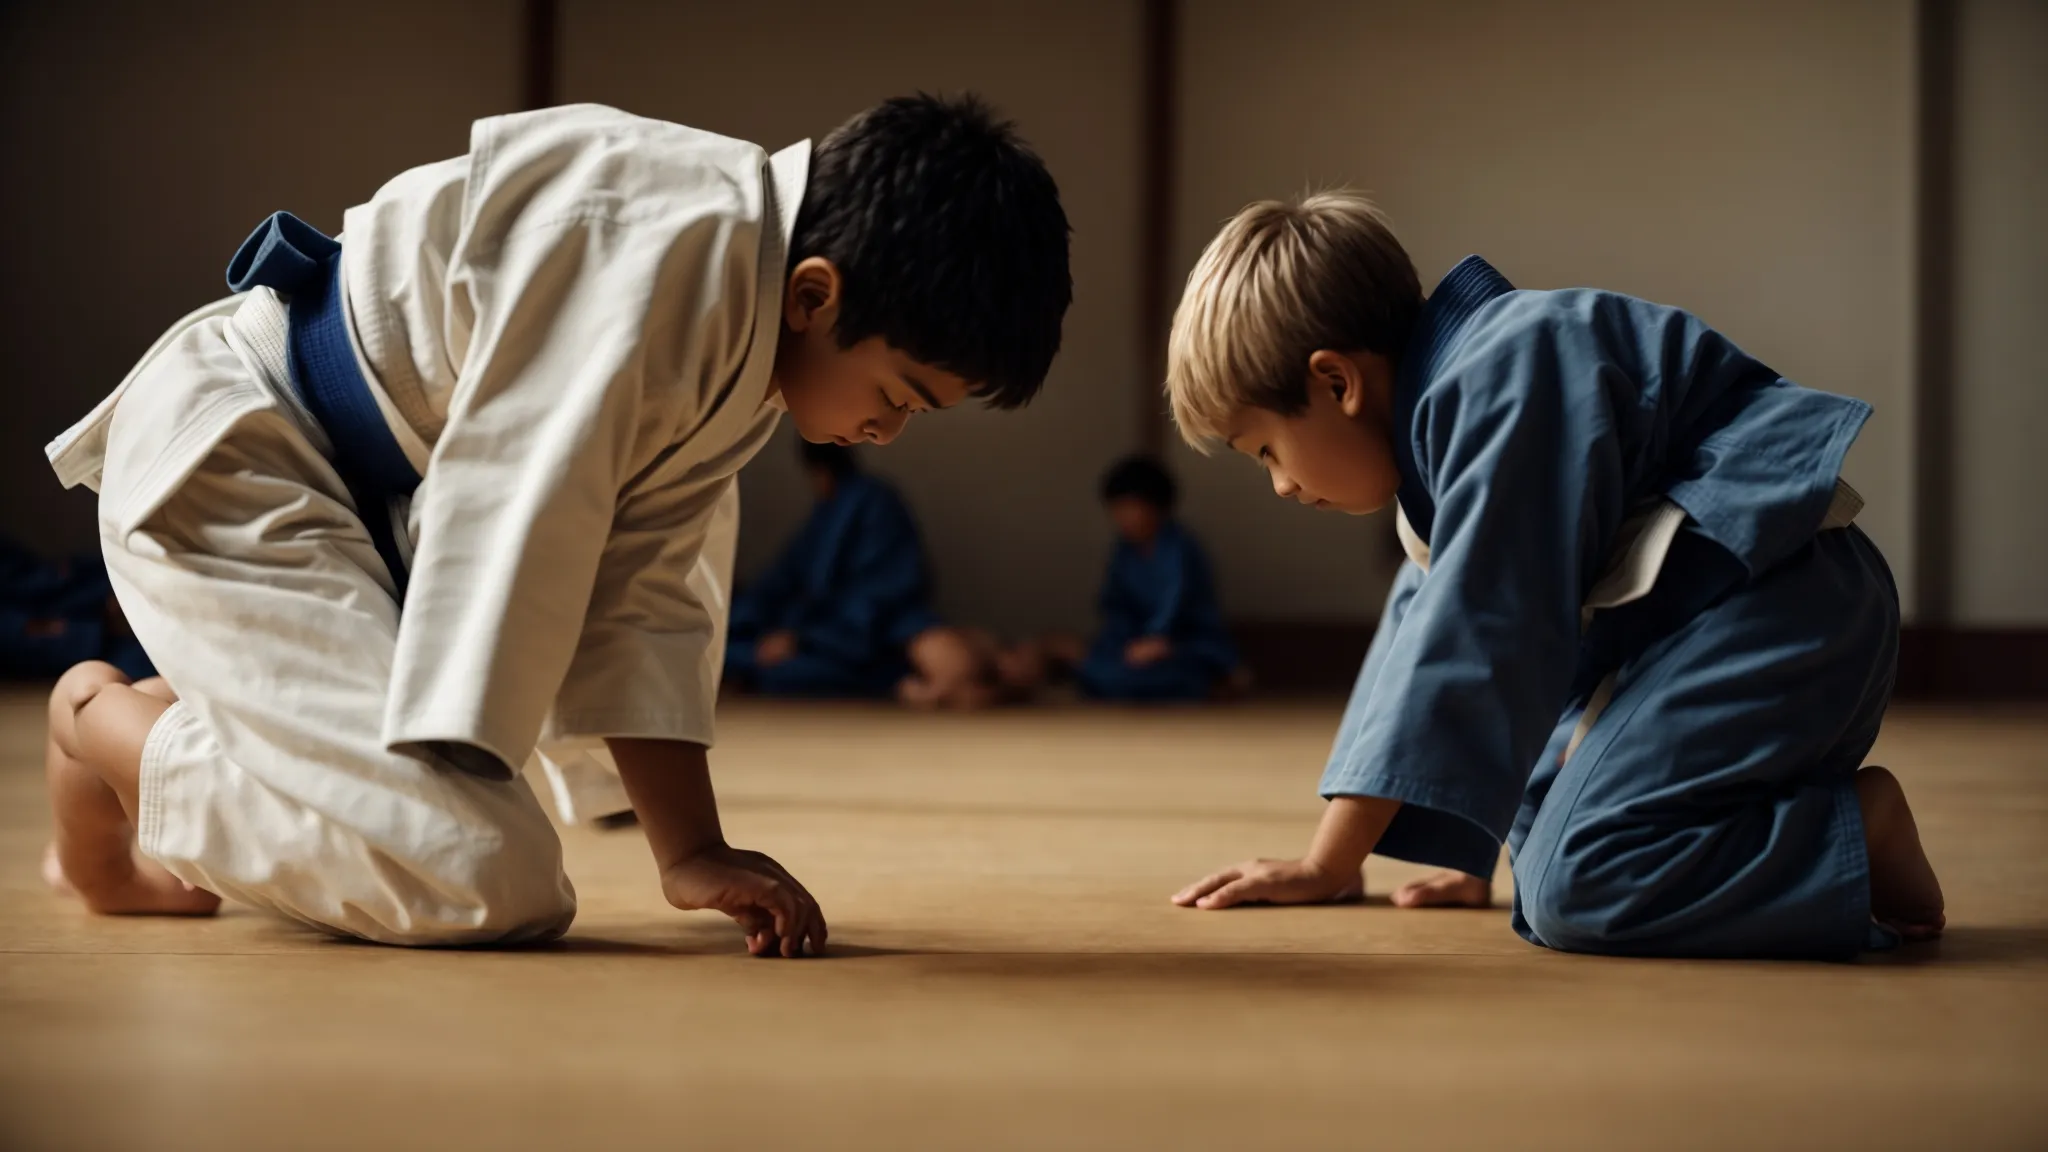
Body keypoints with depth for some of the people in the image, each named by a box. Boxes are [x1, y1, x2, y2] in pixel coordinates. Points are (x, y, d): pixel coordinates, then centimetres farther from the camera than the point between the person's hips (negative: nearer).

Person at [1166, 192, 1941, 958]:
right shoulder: (1454, 402, 15)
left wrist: (1330, 866, -17)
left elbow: (1478, 631, -21)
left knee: (1575, 891, -23)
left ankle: (1861, 836, -13)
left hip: (1782, 597, -11)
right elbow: (1423, 616, 23)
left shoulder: (1499, 384, -18)